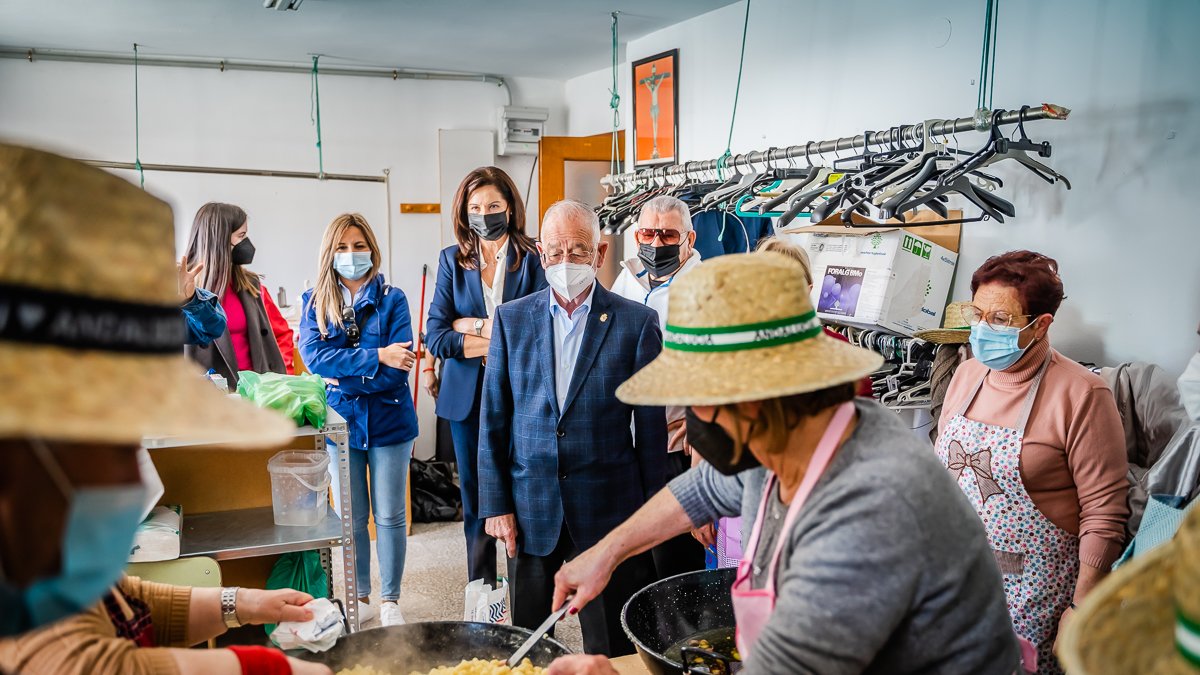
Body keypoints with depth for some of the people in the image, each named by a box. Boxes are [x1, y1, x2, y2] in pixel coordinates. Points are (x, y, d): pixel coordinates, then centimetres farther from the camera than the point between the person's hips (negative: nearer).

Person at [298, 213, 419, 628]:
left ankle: (390, 601, 21)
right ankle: (360, 598, 27)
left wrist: (345, 379, -16)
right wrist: (376, 357, -19)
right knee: (350, 519, 11)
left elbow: (398, 370, -13)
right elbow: (314, 356, -14)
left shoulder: (392, 300, -3)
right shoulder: (315, 302, 3)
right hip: (340, 423, 2)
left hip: (388, 421, -1)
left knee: (389, 516, 5)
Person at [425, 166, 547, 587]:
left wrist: (477, 326, -10)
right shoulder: (452, 260, 6)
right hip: (468, 395, 3)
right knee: (475, 498, 9)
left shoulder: (532, 259, 0)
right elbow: (436, 336, -3)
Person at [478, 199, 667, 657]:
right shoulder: (511, 318, 4)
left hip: (607, 510, -2)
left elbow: (651, 425, 0)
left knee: (611, 650, 9)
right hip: (529, 508, 2)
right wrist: (496, 504, 1)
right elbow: (494, 420, 5)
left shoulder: (637, 322, -3)